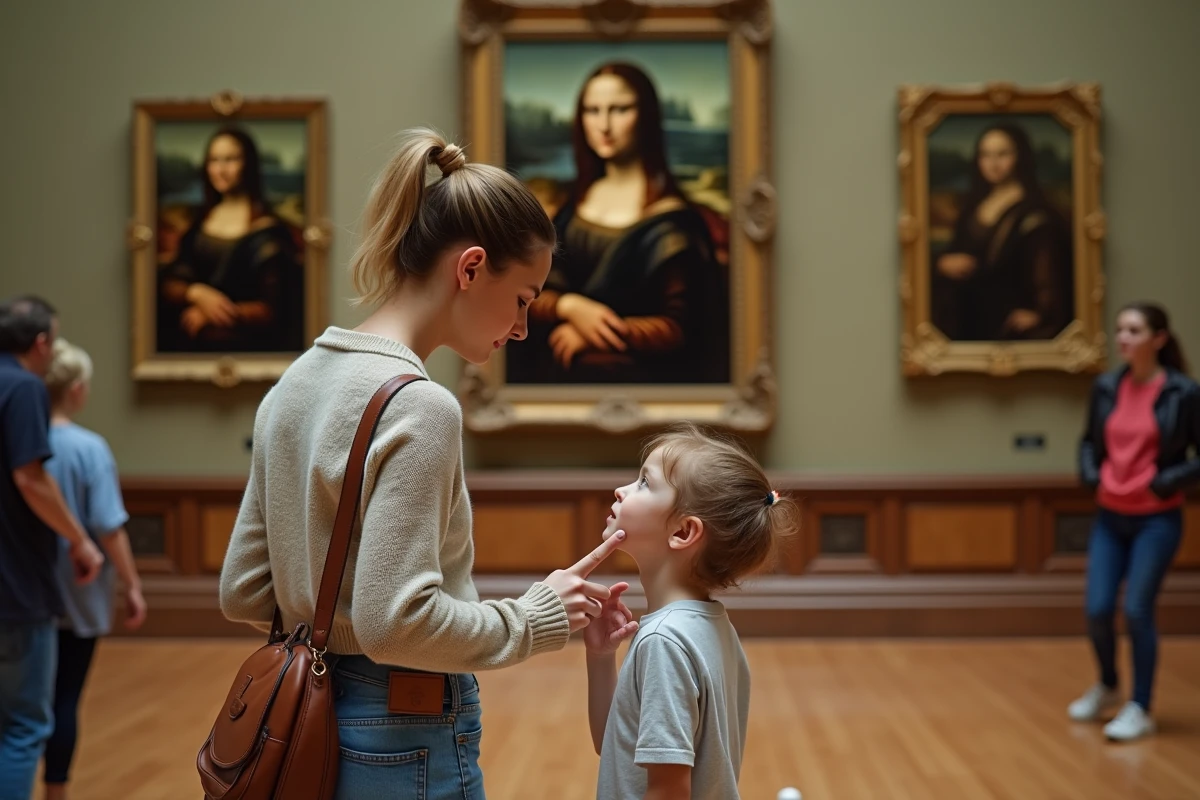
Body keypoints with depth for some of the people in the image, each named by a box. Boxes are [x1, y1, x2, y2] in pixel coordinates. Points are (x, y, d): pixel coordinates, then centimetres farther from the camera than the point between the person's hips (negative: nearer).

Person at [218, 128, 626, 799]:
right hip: (406, 743, -8)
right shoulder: (419, 406, -19)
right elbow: (396, 622, -24)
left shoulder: (297, 384, 6)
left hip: (313, 725, 8)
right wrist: (535, 619, -13)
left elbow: (244, 592, 8)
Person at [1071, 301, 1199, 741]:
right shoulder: (1107, 387, 2)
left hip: (1157, 520, -4)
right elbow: (1090, 441, 18)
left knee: (1137, 611, -4)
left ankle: (1140, 710, 11)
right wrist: (1090, 475, 2)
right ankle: (1107, 688, 31)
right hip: (1110, 518, 4)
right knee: (1097, 610, 3)